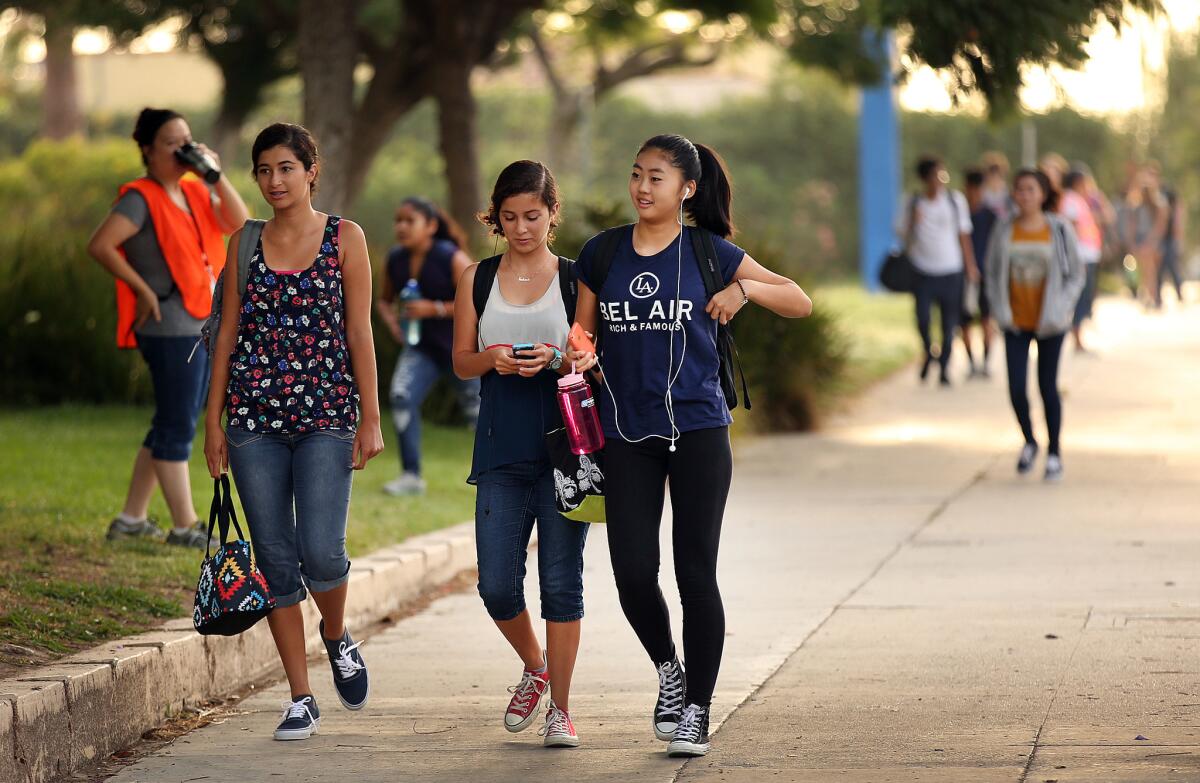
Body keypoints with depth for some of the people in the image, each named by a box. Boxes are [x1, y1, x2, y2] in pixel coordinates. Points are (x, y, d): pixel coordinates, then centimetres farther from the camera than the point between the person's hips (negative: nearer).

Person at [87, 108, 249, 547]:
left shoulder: (195, 193, 13)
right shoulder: (141, 199, -10)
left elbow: (240, 224, 2)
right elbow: (100, 246, -20)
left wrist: (217, 176, -6)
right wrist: (142, 290, -16)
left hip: (204, 325, 9)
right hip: (170, 327, -9)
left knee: (171, 425, 13)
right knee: (177, 427, -5)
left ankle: (131, 519, 20)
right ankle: (185, 525, 0)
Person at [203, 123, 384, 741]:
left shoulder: (344, 238, 3)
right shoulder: (244, 244, 9)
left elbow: (359, 333, 1)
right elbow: (228, 333, 11)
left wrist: (370, 418, -3)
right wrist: (213, 421, 6)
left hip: (326, 412, -2)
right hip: (255, 413, 3)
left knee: (321, 551, -15)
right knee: (275, 558, 1)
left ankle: (337, 635, 19)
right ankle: (300, 698, 9)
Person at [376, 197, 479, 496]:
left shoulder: (452, 258, -18)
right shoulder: (396, 259, -3)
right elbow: (384, 300, 13)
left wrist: (434, 309, -28)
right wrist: (390, 319, -10)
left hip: (461, 346, -3)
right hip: (422, 347, 3)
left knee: (479, 412, 10)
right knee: (402, 397, -21)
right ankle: (411, 476, -15)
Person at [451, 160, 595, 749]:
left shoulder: (576, 278, 3)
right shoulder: (478, 279, 9)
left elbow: (599, 357, 3)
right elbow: (461, 362, 10)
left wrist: (561, 363, -18)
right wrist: (491, 359, -11)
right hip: (501, 452, 2)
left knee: (561, 582, -2)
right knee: (497, 585, -1)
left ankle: (560, 707, 9)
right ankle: (535, 668, 28)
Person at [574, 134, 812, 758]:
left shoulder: (709, 253, 1)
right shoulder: (602, 254, 6)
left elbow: (801, 304, 4)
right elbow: (583, 340, 14)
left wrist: (746, 289, -14)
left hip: (697, 430, -2)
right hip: (626, 436, 2)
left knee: (696, 572, -2)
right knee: (632, 573, -5)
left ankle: (697, 711, 11)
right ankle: (667, 671, 24)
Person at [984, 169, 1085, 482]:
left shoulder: (1060, 229, -6)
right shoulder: (1004, 231, -1)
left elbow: (1076, 274, 0)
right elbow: (993, 273, 8)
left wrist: (1060, 309, -11)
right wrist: (999, 310, -3)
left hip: (1049, 323, -1)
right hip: (1015, 323, 1)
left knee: (1048, 386, 4)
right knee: (1016, 387, -5)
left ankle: (1054, 453, 19)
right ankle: (1029, 442, 22)